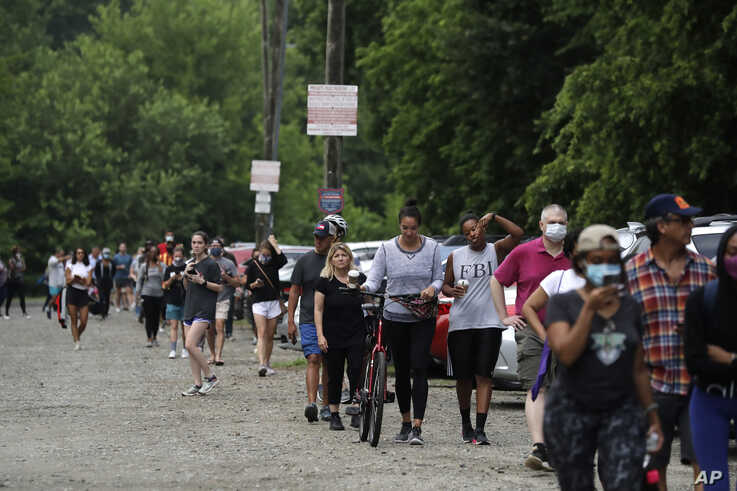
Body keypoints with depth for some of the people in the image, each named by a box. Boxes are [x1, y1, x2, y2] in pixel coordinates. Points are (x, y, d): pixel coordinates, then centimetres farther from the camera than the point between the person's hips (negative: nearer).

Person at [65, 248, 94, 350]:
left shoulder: (88, 267, 8)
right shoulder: (70, 266, 6)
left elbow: (88, 283, -4)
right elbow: (68, 281, -4)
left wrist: (75, 279, -9)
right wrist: (82, 280, -12)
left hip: (83, 293, 1)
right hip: (72, 292, -1)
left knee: (84, 321, -3)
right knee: (74, 320, -3)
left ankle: (78, 335, 24)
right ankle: (77, 342, 0)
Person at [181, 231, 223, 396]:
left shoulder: (211, 264, -7)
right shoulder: (191, 263, 15)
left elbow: (219, 287, -7)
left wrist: (202, 282, -18)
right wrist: (186, 275, 3)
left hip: (204, 309, -8)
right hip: (190, 308, 8)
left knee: (190, 345, -17)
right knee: (191, 348, 4)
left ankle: (210, 377, -6)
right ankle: (197, 385, 7)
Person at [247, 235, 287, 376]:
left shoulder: (274, 264, 7)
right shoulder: (253, 266, 2)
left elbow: (283, 259, -14)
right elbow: (246, 285, 5)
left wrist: (274, 244, -8)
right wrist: (255, 284, -16)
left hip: (273, 303, 3)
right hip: (259, 303, -3)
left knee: (270, 336, 7)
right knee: (262, 334, -15)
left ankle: (267, 363, 18)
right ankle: (261, 365, -25)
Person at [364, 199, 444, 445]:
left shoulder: (431, 247, 1)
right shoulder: (387, 248, 0)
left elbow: (439, 278, 6)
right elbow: (374, 279, -4)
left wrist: (432, 288, -16)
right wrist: (364, 288, -26)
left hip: (423, 318, -1)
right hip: (395, 317, 1)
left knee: (419, 369, -13)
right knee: (401, 372, 8)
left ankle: (417, 427, -16)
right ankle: (405, 423, 22)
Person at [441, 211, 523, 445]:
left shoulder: (495, 251, 3)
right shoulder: (456, 256, 10)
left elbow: (517, 234, -12)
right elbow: (445, 284, 17)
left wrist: (494, 217, -15)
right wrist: (452, 291, -5)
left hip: (489, 323, -2)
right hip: (460, 323, 2)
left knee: (483, 376, -8)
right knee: (463, 377, 7)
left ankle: (480, 429, -12)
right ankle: (465, 423, 27)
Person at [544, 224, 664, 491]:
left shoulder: (630, 308, 7)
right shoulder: (562, 304, -3)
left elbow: (639, 369, 13)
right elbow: (566, 354, -17)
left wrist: (652, 414, 11)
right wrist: (590, 308, -19)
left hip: (622, 411, 2)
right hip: (571, 410, -2)